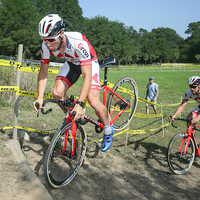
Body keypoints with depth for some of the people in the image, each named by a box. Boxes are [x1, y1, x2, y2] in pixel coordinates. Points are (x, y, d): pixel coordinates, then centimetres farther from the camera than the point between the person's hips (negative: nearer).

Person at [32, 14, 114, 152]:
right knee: (57, 92, -17)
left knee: (94, 102, -19)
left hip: (89, 63, -5)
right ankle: (69, 117, 15)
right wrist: (40, 97, -23)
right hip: (71, 63, 5)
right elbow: (43, 72, -12)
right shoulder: (46, 46, -24)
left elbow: (87, 76, -43)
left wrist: (80, 104, -50)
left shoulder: (79, 43, -41)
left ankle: (108, 131, 9)